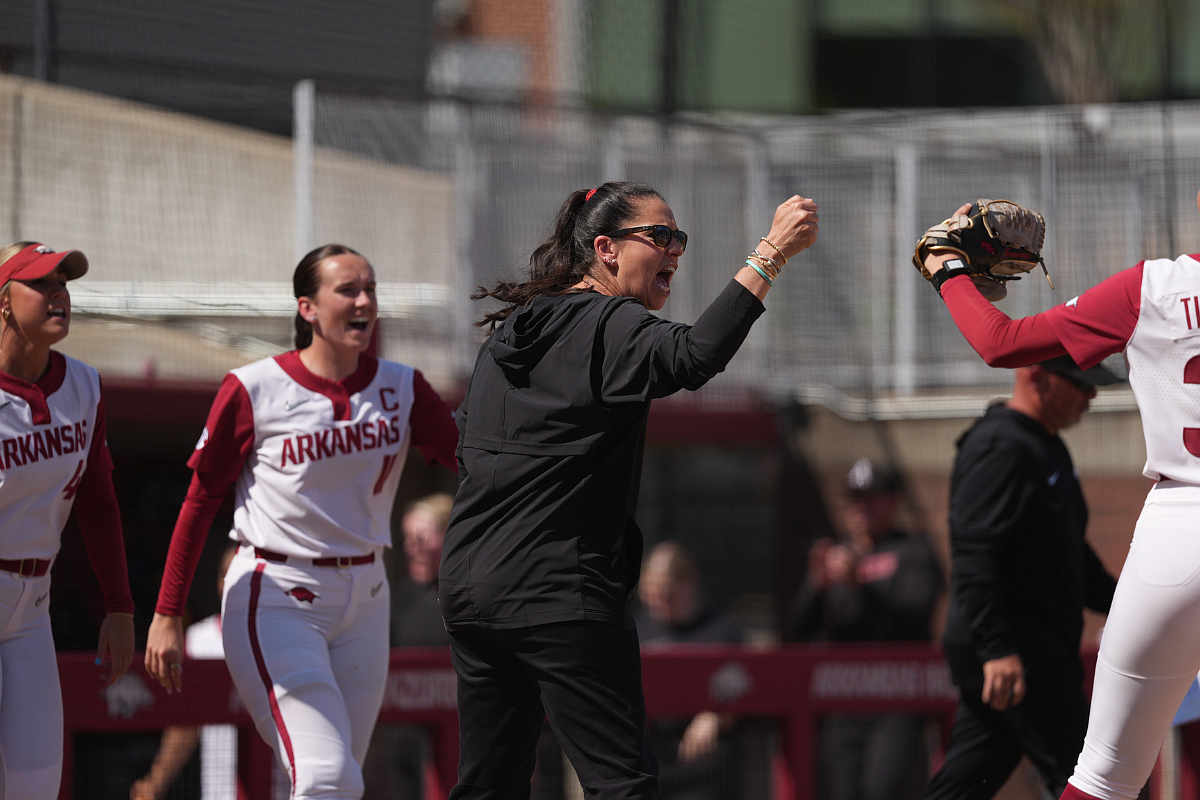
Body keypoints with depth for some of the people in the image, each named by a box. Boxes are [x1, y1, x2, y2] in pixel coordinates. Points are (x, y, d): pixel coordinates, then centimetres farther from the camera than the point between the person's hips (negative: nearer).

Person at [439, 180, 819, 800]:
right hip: (560, 594, -8)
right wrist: (770, 254, -28)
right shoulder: (608, 327, -9)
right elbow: (693, 355, -28)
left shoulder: (508, 331, 17)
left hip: (468, 585, 9)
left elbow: (464, 442, 27)